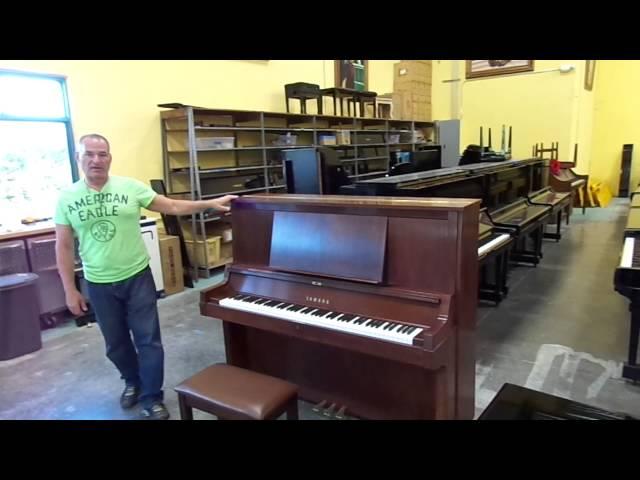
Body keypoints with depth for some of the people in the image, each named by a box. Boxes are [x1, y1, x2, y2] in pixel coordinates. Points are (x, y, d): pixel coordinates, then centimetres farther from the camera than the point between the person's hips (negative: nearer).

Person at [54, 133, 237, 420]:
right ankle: (132, 381, 44)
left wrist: (212, 203, -10)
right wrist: (70, 290, 0)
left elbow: (173, 207, -3)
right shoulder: (67, 199, -2)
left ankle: (152, 398, 19)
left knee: (148, 339, 3)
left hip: (137, 277, -1)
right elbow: (63, 247, 1)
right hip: (99, 285, 2)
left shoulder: (130, 187, -6)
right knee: (115, 343, 18)